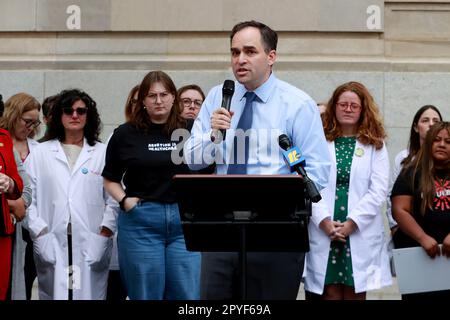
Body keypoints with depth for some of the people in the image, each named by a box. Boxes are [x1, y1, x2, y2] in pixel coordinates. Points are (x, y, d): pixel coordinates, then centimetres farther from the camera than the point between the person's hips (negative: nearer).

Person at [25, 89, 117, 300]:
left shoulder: (103, 153, 8)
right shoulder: (40, 153, 11)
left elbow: (114, 200, 3)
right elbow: (27, 197, 4)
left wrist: (103, 235, -7)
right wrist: (40, 235, -6)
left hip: (91, 245, 0)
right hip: (51, 245, 1)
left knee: (90, 294, -2)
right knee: (54, 294, 1)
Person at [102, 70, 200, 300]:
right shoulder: (126, 134, 6)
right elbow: (110, 179, 11)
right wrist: (124, 200, -5)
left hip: (184, 221, 1)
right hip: (140, 222, -1)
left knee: (188, 294, -1)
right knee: (146, 295, 4)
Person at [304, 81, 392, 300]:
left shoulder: (375, 146, 9)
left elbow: (378, 190, 0)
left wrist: (352, 223, -9)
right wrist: (324, 221, -13)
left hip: (360, 234, 1)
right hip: (324, 233, 0)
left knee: (355, 294, 2)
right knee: (330, 293, -2)